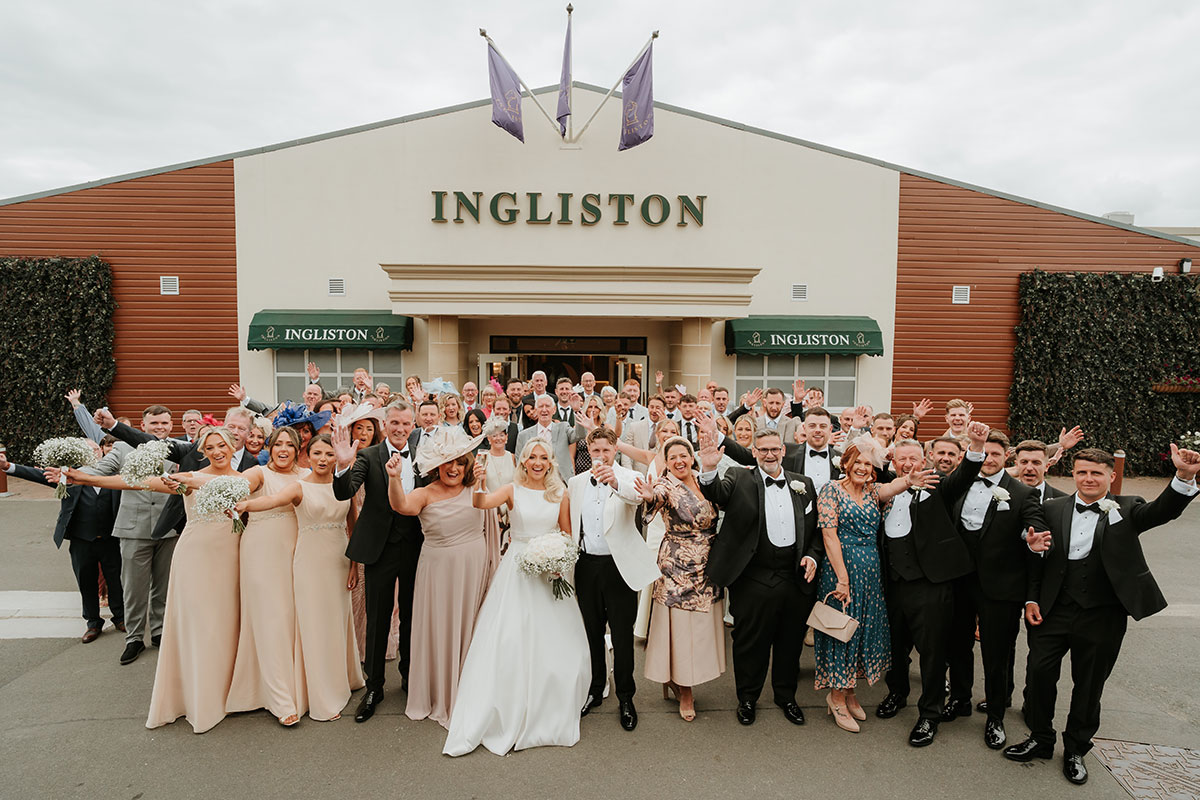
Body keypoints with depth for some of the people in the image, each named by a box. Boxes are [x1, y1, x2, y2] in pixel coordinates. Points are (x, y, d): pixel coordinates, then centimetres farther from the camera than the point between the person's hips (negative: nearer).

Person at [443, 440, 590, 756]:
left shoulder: (559, 494, 4)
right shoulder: (513, 491, -1)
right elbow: (480, 503, -16)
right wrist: (478, 479, -32)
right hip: (518, 568, -1)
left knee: (555, 641, 3)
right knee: (509, 640, -2)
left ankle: (550, 714, 25)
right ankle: (509, 714, 16)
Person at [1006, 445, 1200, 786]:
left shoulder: (1126, 509, 0)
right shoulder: (1053, 508, 2)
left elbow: (1162, 511, -21)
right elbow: (1038, 557, 5)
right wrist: (1032, 599, 1)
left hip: (1103, 616, -1)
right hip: (1054, 611, 1)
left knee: (1089, 685, 12)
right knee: (1039, 672, 5)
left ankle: (1076, 750, 33)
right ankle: (1040, 739, 27)